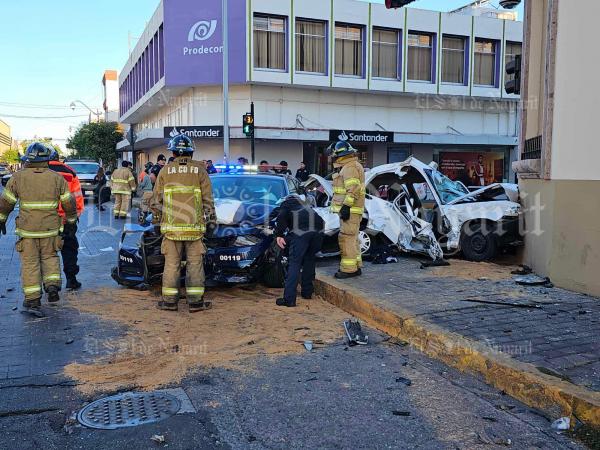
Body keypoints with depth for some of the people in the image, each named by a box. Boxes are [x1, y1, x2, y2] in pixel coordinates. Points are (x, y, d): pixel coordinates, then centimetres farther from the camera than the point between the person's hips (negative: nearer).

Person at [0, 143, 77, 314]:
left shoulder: (18, 177, -2)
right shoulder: (57, 178, 0)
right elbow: (69, 203, 3)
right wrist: (71, 222, 16)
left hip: (27, 229, -1)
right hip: (50, 229, 1)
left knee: (30, 263, 6)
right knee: (50, 257, 21)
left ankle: (33, 300, 8)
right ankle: (53, 285, 4)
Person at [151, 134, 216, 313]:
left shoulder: (165, 171, 4)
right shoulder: (199, 170, 2)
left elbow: (156, 201, 7)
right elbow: (208, 200, 2)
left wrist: (160, 217, 23)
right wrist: (211, 220, 11)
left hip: (171, 226, 1)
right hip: (194, 226, -1)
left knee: (171, 264, 8)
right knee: (195, 264, 6)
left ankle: (169, 300, 11)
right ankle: (195, 301, 7)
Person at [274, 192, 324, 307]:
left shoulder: (287, 203, 24)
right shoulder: (306, 202, 42)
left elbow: (281, 217, 1)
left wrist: (279, 235, -1)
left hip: (301, 230, -5)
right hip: (318, 229, 5)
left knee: (294, 263, -3)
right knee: (309, 260, 23)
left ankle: (289, 299, -8)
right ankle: (307, 292, 30)